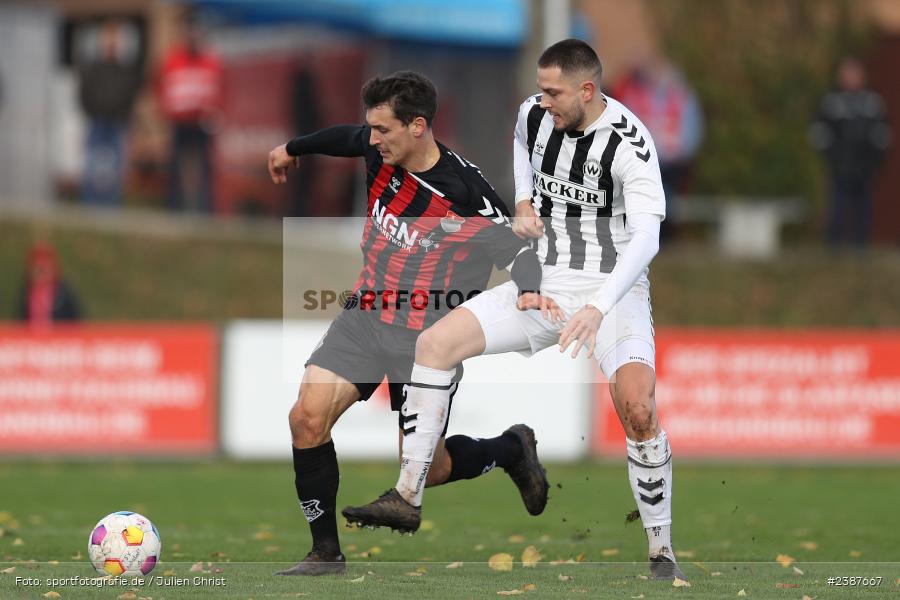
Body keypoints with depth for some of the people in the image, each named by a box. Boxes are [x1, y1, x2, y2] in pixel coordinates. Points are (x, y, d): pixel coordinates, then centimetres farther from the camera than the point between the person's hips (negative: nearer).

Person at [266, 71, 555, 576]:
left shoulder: (466, 190, -20)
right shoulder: (381, 150, -4)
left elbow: (516, 249, -15)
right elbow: (346, 136, 19)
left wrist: (531, 289, -36)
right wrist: (293, 149, 36)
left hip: (430, 333, -5)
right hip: (366, 317, 5)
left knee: (426, 468, -2)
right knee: (309, 415, -15)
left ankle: (511, 450, 30)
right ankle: (326, 552, -2)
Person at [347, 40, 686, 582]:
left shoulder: (630, 144, -21)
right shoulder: (535, 114, -2)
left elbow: (646, 237, -31)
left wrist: (597, 308, -43)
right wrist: (524, 202, 7)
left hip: (612, 292, -6)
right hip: (543, 285, 6)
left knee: (638, 406, -29)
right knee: (435, 343, -5)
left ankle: (661, 552, -14)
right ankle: (408, 496, 2)